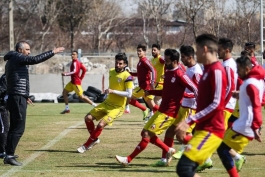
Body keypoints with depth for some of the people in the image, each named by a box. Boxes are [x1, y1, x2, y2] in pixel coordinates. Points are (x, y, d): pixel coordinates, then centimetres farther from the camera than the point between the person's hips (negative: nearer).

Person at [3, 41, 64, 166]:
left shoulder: (12, 60, 21)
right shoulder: (17, 57, -8)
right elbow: (36, 59, -21)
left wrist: (24, 96, 32)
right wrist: (53, 52, -17)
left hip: (14, 98, 10)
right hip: (18, 98, -10)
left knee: (14, 128, 14)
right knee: (19, 128, -11)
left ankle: (9, 154, 17)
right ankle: (9, 156, -14)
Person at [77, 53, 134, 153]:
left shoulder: (127, 76, -17)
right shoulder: (111, 72, 5)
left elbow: (129, 94, -23)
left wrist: (113, 91, -26)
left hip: (117, 107, -8)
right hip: (107, 103, 8)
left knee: (101, 124, -21)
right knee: (88, 118, -1)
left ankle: (87, 145, -5)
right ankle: (94, 140, 18)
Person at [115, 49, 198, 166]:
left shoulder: (179, 74, -16)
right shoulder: (168, 73, 13)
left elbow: (194, 88, -19)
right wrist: (151, 92, 10)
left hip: (169, 113, -10)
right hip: (162, 110, 10)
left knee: (147, 134, -10)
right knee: (145, 133, 12)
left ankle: (128, 159, -4)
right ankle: (168, 151, 19)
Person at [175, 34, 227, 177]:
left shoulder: (216, 70, -14)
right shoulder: (208, 70, 17)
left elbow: (216, 104, -20)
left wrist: (189, 121, -20)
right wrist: (186, 124, 19)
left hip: (211, 131, -10)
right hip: (203, 129, 10)